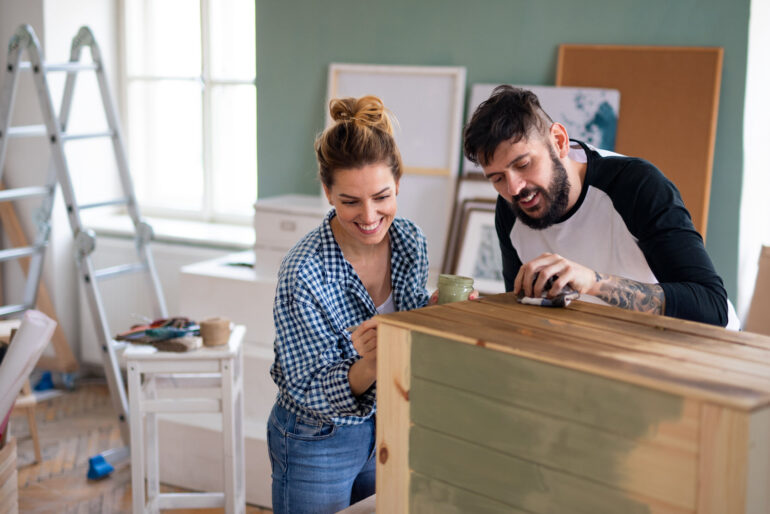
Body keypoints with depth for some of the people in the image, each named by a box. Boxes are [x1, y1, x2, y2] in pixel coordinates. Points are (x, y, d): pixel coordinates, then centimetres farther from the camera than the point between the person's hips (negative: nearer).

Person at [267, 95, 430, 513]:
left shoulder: (411, 242, -10)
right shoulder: (304, 272, -28)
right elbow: (310, 392, -23)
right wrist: (366, 367, -42)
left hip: (385, 428, 6)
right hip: (317, 442, -5)